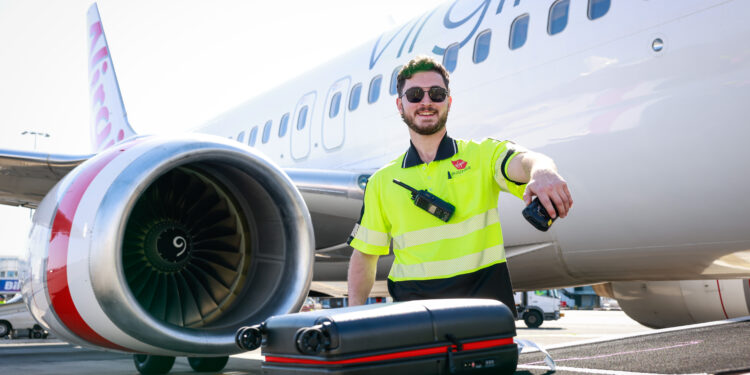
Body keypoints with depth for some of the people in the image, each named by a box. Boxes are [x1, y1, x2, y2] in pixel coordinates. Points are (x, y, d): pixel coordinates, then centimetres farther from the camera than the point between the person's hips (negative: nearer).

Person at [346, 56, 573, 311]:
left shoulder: (482, 155, 7)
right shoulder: (381, 182, 13)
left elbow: (522, 160, -15)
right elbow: (364, 254, 14)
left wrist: (542, 173, -39)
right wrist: (354, 314, 1)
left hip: (484, 298, -1)